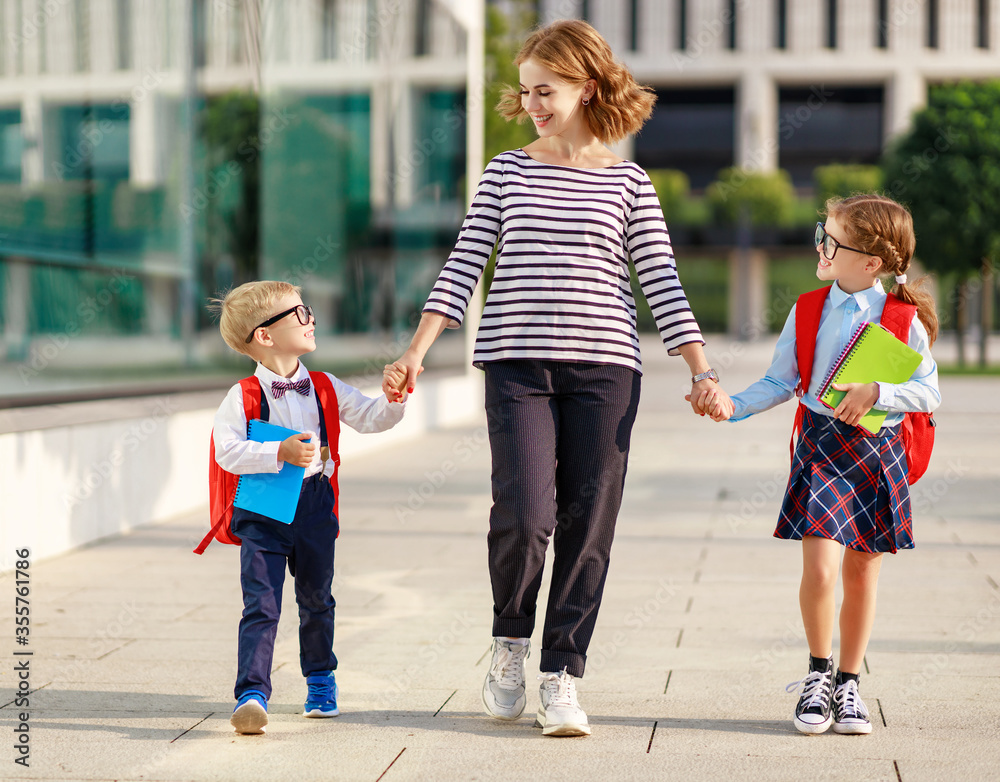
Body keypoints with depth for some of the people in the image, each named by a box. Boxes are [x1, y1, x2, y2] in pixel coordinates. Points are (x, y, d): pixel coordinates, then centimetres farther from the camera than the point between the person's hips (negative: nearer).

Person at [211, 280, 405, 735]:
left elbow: (370, 418, 8)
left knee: (317, 598, 17)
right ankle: (252, 694, -12)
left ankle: (320, 680, 36)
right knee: (261, 603, -11)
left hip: (314, 504, 4)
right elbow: (228, 451, -18)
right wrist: (282, 453, -26)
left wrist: (396, 399, -12)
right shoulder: (243, 397, -9)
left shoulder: (325, 388, 6)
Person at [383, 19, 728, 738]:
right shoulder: (508, 171, 10)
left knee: (587, 524, -1)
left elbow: (662, 282, 6)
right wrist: (417, 352, -3)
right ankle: (511, 639, 12)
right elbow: (464, 265, 6)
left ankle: (562, 675, 9)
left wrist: (702, 372, -1)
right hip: (517, 363, 0)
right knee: (523, 511, -15)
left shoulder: (628, 183, 8)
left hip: (604, 367, 1)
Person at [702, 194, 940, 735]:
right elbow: (780, 382, 7)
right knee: (819, 570, -13)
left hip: (879, 452, 0)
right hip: (822, 447, 0)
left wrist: (876, 393, -18)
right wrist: (735, 405, -8)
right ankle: (819, 671, 10)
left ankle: (848, 683, 23)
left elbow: (928, 392, -3)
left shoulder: (903, 318, -4)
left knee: (861, 574, 8)